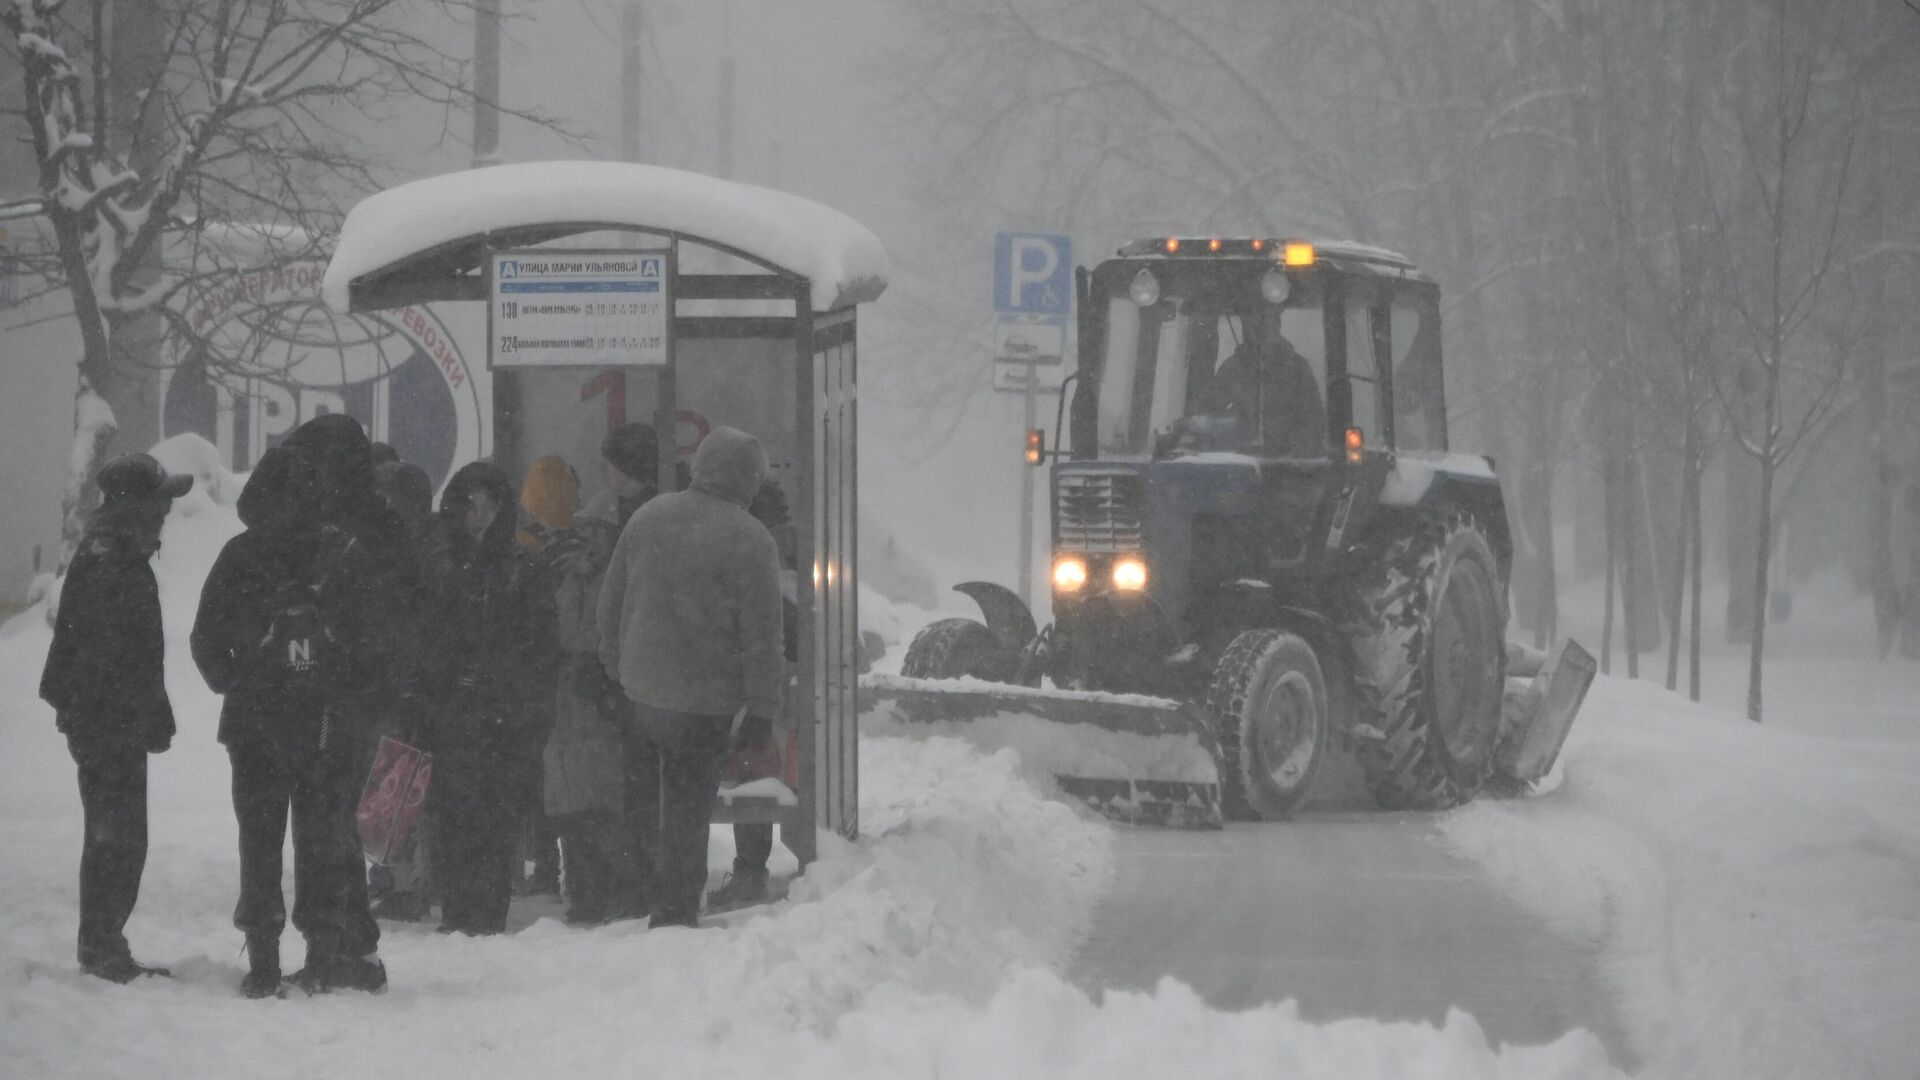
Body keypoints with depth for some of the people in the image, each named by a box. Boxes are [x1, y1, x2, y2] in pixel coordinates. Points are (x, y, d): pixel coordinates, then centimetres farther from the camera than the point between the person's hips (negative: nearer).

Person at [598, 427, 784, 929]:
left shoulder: (647, 517, 5)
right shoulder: (750, 540, -12)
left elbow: (610, 604, 13)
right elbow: (761, 636, -12)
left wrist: (616, 667, 22)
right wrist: (762, 713, -7)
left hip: (642, 686, 5)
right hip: (707, 698, -5)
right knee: (689, 806, 1)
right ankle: (675, 913, 2)